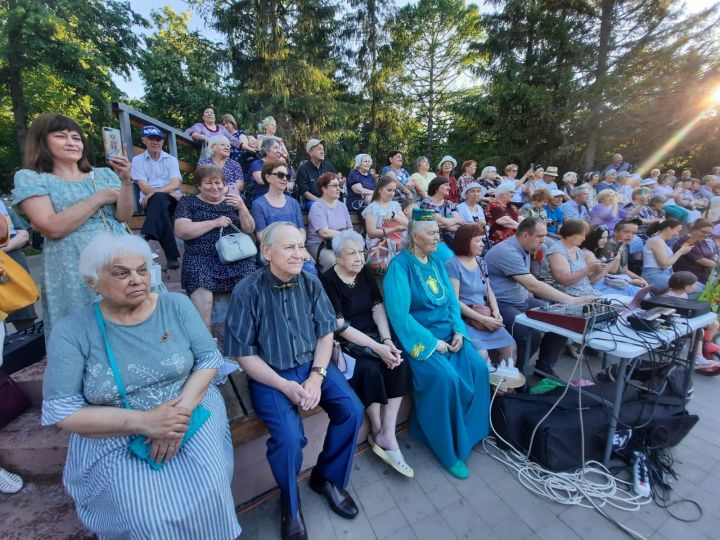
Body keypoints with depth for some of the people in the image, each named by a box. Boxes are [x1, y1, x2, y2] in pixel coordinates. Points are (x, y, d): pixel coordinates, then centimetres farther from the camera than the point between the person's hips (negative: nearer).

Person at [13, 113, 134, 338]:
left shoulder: (104, 174, 12)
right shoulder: (30, 178, 4)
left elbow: (123, 215, 1)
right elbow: (52, 227, -10)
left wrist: (126, 180, -12)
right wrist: (97, 199, -6)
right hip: (74, 272, -3)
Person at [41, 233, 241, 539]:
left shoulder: (176, 305, -4)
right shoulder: (72, 331, -7)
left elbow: (209, 358, -4)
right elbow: (60, 411, -10)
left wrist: (183, 409, -20)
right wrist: (143, 421, -21)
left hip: (190, 413, 1)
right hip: (115, 438, 0)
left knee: (209, 493, -17)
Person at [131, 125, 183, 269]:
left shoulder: (171, 159, 16)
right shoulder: (138, 160, 12)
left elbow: (175, 183, -1)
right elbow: (144, 188, -1)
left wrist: (155, 192, -18)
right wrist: (168, 192, -17)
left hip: (172, 199, 1)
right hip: (151, 200, -1)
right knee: (159, 200, -37)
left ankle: (146, 238, -38)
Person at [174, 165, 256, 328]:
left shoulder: (233, 200, 20)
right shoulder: (188, 202, 14)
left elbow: (249, 230, 11)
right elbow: (181, 231, -2)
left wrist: (242, 207, -7)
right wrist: (215, 222, -6)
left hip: (236, 257, 2)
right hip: (202, 258, -1)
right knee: (202, 299, -31)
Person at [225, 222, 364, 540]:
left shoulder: (311, 284, -4)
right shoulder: (248, 292, -16)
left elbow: (326, 333, 1)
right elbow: (244, 354, -11)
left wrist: (317, 376, -13)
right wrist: (286, 386, -17)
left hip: (312, 365, 4)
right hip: (269, 374, -3)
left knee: (352, 411, -10)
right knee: (289, 437, -23)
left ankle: (327, 478, 20)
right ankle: (290, 505, 14)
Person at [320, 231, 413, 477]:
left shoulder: (365, 273, 5)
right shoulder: (328, 281, -13)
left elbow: (378, 308, 1)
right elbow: (340, 327, -18)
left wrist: (387, 341, -14)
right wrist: (377, 348, -23)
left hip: (373, 335, 5)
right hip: (345, 342, -5)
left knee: (399, 362, -19)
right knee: (369, 368, -29)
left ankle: (386, 435, -10)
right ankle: (379, 433, -5)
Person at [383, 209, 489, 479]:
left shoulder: (436, 261, 10)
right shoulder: (400, 265, -14)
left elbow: (451, 299, 12)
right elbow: (399, 313, -20)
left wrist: (458, 330, -5)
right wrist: (432, 343, -19)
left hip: (447, 332, 7)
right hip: (419, 337, -7)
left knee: (478, 368, -10)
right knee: (446, 378, -24)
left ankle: (471, 431, 13)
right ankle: (449, 448, 1)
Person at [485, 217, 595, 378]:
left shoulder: (524, 250, 10)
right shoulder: (507, 251, -22)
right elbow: (534, 286, -28)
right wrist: (573, 300, -25)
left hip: (523, 301, 10)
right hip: (502, 305, -10)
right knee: (532, 336, -29)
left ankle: (544, 368, 14)